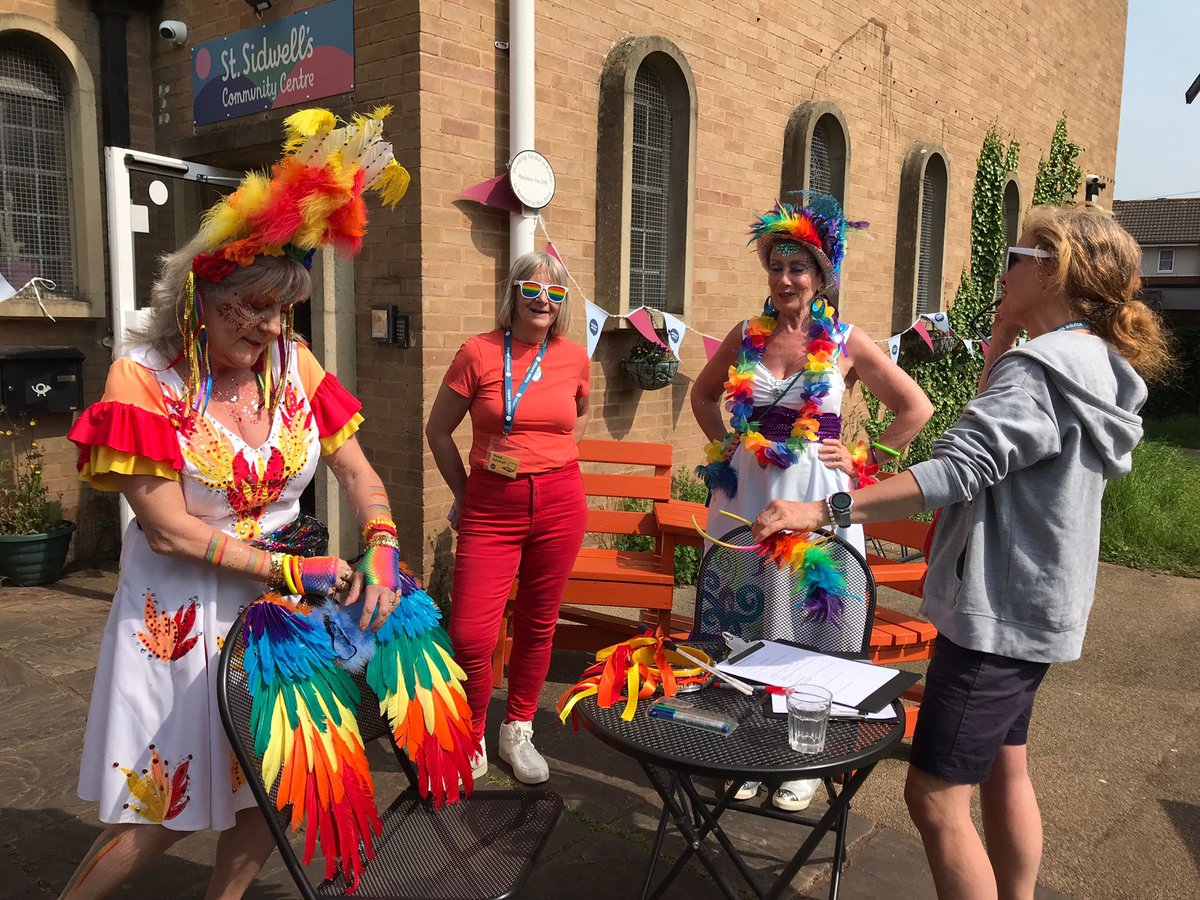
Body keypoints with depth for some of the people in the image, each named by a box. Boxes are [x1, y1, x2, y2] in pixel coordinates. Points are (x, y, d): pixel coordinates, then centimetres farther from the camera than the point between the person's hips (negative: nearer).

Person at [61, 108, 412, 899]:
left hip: (281, 602, 4)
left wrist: (383, 549, -17)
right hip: (184, 613, -4)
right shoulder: (146, 377, -15)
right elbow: (169, 530, -16)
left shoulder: (294, 365, -3)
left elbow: (358, 473, 1)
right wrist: (293, 567, -20)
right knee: (168, 809, 7)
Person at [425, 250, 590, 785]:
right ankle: (471, 739, 18)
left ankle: (518, 732, 32)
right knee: (470, 635, -8)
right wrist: (464, 494, 7)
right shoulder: (478, 353, -5)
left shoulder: (574, 357, 3)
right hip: (491, 507, -2)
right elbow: (437, 431, 4)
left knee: (537, 624, 12)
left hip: (559, 504, 3)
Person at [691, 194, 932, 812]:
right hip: (746, 495, 3)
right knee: (743, 625, 9)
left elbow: (916, 408, 2)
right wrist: (724, 443, 9)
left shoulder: (847, 343, -4)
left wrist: (863, 458, -1)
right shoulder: (747, 336, 4)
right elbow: (702, 394, 20)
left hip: (815, 499, -2)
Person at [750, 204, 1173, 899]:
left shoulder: (1042, 368, -21)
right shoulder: (1093, 368, 10)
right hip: (1031, 608, 10)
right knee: (1004, 771, 22)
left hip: (998, 610, -10)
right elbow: (997, 431, 22)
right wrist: (1005, 334, 11)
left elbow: (958, 469, -31)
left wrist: (823, 510, -35)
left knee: (936, 796, -4)